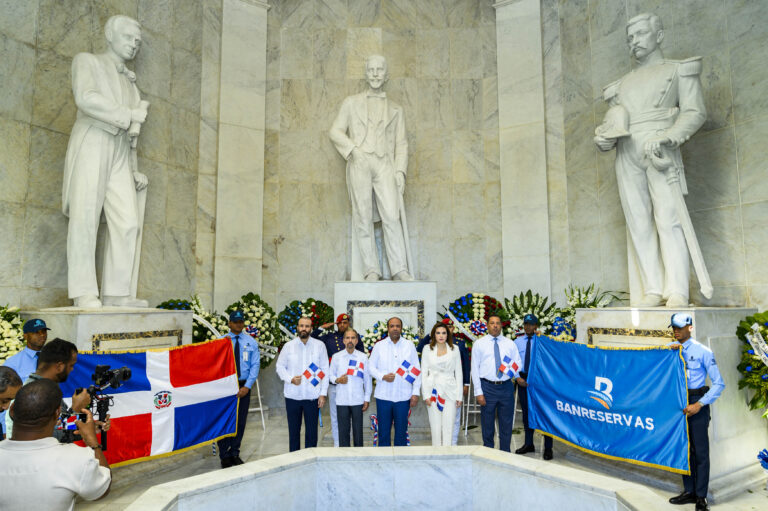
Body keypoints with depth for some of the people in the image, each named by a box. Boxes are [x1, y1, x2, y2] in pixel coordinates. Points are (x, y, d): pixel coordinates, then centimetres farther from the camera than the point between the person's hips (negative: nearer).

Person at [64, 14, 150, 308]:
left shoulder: (130, 82, 28)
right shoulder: (86, 61, 11)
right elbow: (86, 98, -11)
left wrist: (134, 170, 15)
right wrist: (128, 115, -8)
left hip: (119, 154, 5)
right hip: (90, 146, -5)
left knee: (128, 221, -10)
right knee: (85, 218, -13)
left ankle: (117, 292, -11)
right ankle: (84, 292, -13)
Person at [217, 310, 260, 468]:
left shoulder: (251, 342, 3)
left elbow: (255, 365, -1)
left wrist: (247, 386, -9)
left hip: (244, 386, 2)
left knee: (240, 421, 9)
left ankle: (234, 453, 24)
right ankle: (224, 456, 17)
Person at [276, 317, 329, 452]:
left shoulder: (319, 345, 0)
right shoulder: (288, 346, 3)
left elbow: (325, 370, 2)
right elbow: (280, 366, 7)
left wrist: (323, 393, -3)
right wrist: (291, 379, -11)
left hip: (312, 395, -1)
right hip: (292, 395, 1)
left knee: (312, 431, 5)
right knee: (293, 430, 11)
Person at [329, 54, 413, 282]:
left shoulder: (396, 109, 22)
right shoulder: (351, 102, 19)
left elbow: (401, 143, 15)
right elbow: (335, 131, 13)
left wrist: (400, 171, 0)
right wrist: (353, 148, -5)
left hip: (384, 164, 0)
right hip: (359, 163, 0)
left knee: (392, 216, -13)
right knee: (363, 217, -6)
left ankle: (400, 270, -13)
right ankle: (371, 270, -4)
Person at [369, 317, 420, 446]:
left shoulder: (410, 346, 5)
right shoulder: (379, 346, 4)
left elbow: (417, 371, 6)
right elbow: (371, 367, 7)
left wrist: (416, 393, 0)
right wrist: (383, 376, -11)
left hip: (403, 396, 0)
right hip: (383, 395, 0)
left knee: (401, 432, 8)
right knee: (383, 431, 7)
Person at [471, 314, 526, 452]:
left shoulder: (510, 343, 8)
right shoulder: (479, 344, 1)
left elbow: (519, 363, 9)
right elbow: (475, 368, -2)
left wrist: (516, 375, -14)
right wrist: (478, 392, -8)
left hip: (506, 387, 2)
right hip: (487, 387, -2)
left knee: (506, 424, 10)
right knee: (487, 424, 7)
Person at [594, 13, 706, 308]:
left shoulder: (679, 70, 14)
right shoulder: (621, 85, 26)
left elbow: (695, 112, 3)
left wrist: (667, 138, -16)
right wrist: (603, 139, -1)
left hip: (660, 153, -4)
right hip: (626, 156, 4)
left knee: (668, 219, -13)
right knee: (638, 224, -3)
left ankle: (676, 293, -12)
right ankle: (651, 291, -2)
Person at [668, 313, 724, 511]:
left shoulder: (703, 351, -10)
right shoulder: (670, 349, 6)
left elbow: (719, 383, -10)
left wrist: (699, 404, -15)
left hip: (696, 402, -5)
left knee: (700, 451, 2)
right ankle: (689, 491, 27)